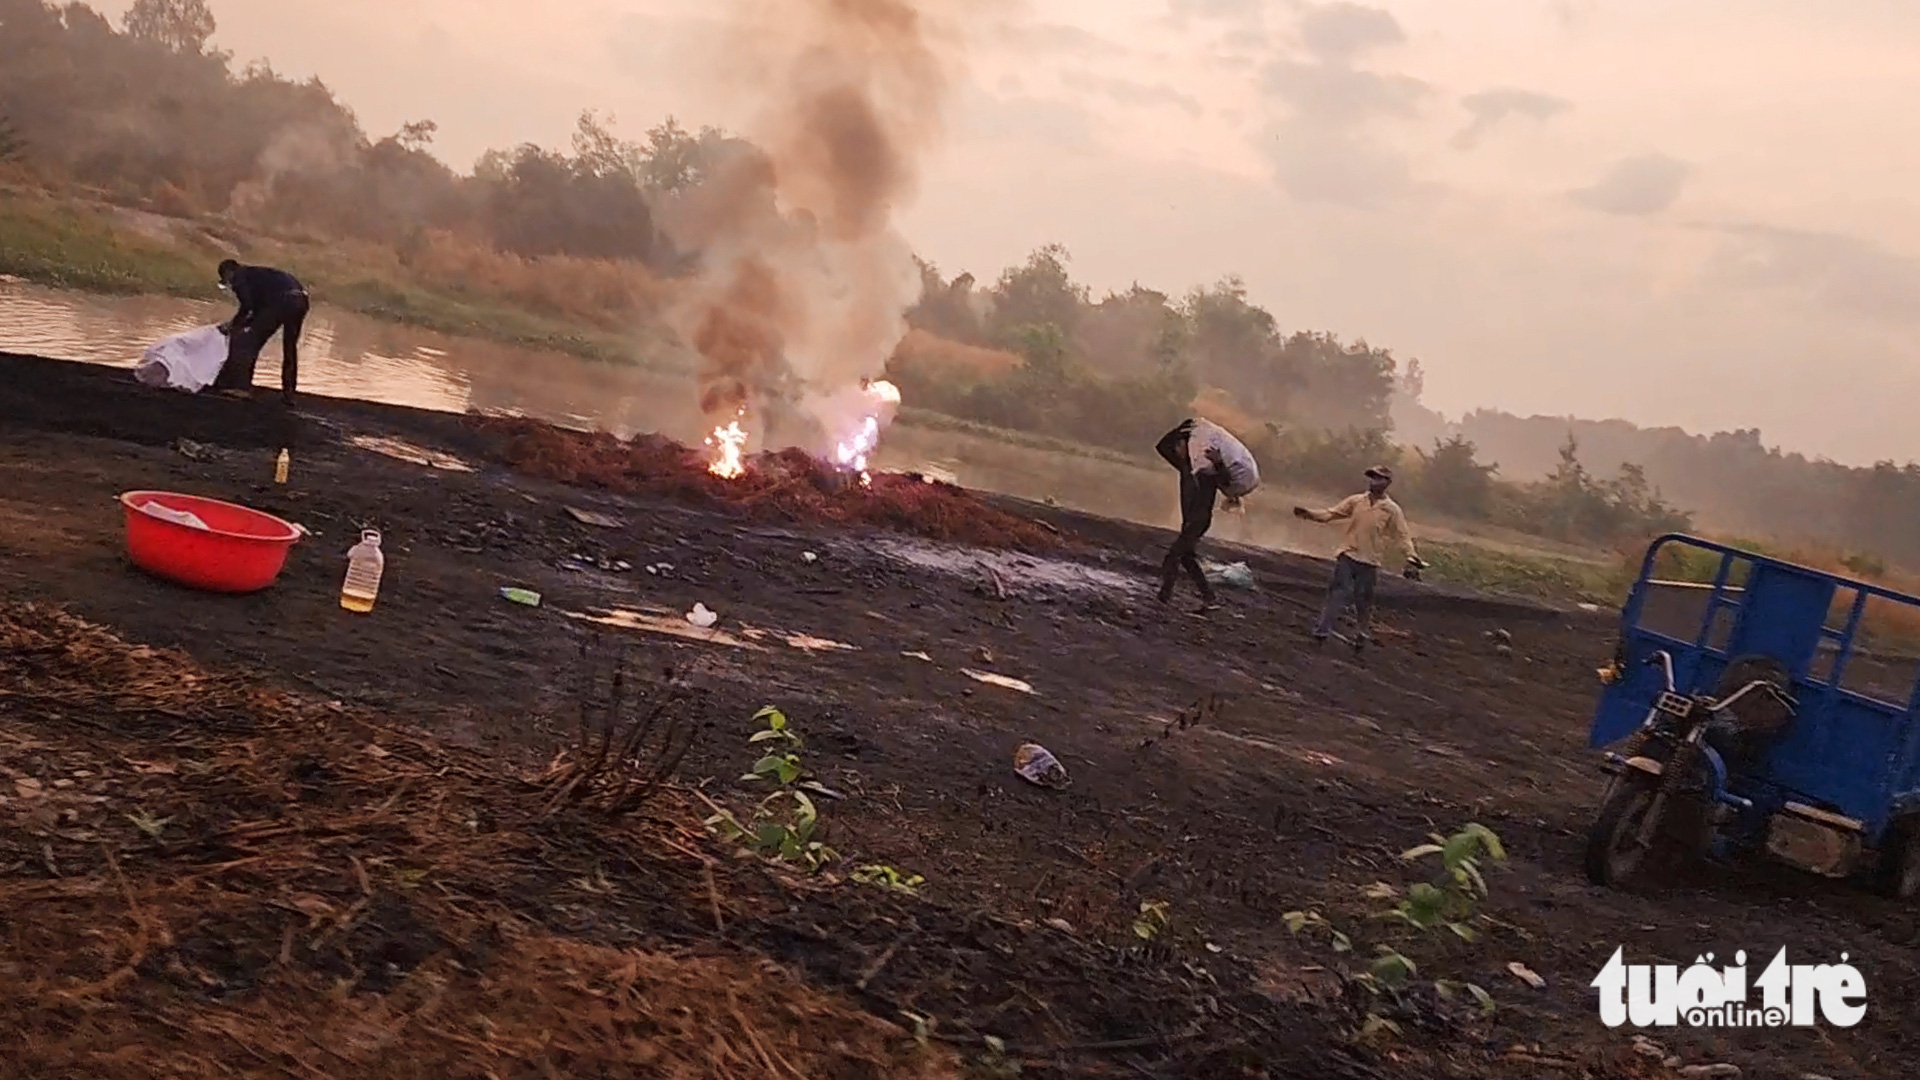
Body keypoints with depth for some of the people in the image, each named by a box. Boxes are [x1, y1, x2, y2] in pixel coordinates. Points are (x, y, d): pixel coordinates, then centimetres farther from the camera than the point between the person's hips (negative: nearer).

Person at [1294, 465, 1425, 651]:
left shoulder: (1392, 510, -1)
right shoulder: (1356, 501, 5)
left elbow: (1404, 536, -4)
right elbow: (1331, 513, 3)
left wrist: (1412, 559, -18)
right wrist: (1309, 514, -14)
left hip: (1369, 563, 0)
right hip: (1347, 557, 1)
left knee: (1364, 602, 7)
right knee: (1339, 594, -7)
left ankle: (1360, 639, 23)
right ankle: (1321, 632, -4)